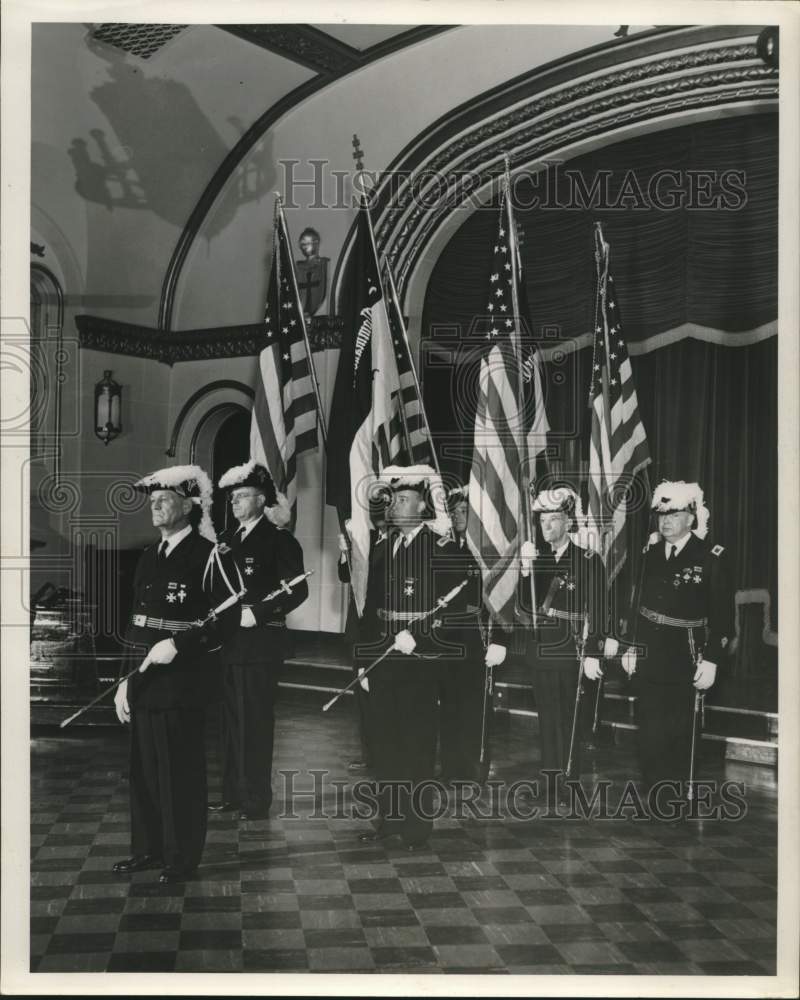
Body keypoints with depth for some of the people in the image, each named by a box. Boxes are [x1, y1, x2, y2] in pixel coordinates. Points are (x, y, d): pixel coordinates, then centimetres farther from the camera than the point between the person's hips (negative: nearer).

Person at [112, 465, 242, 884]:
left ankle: (181, 857, 12)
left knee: (180, 770, 0)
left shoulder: (209, 555, -7)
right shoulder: (149, 558, 15)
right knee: (143, 767, 12)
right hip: (145, 679, 7)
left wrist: (178, 645, -18)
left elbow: (229, 614, -13)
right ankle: (147, 848, 25)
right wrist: (126, 679, 16)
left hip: (183, 680, -7)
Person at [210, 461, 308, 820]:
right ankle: (232, 793, 21)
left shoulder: (279, 540, -6)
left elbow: (297, 590, -14)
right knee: (230, 719, 11)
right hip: (228, 640, 7)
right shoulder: (227, 540, 15)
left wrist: (256, 613, -19)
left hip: (260, 642, -6)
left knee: (255, 721, -1)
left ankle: (256, 800, 7)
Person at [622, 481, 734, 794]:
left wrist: (710, 661, -13)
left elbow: (722, 614, -10)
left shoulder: (711, 557, -9)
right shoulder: (650, 552, 5)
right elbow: (637, 603, 9)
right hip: (648, 659, 4)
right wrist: (629, 646, 6)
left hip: (683, 663, -4)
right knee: (649, 735, 10)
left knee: (678, 737, 4)